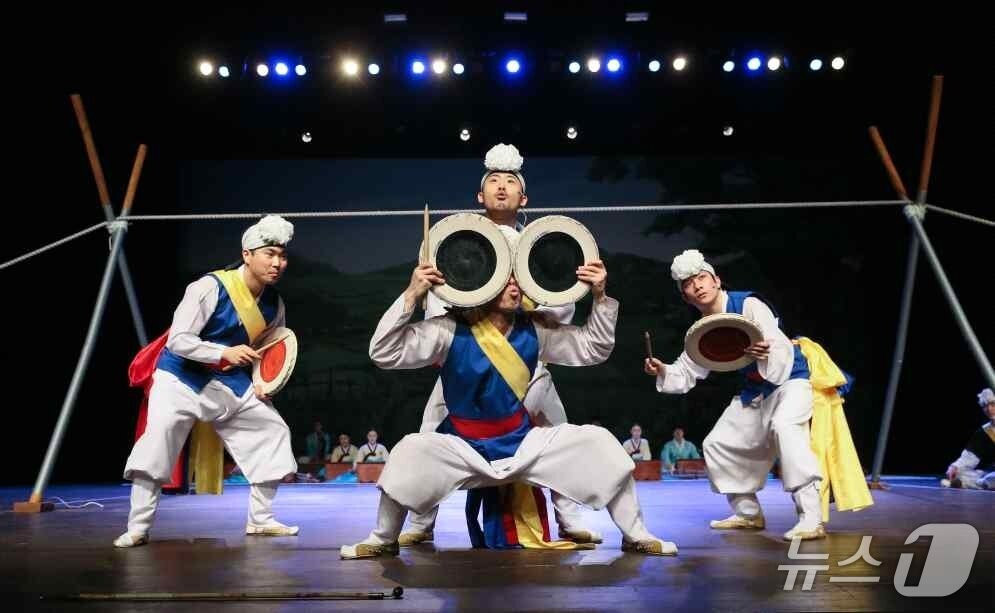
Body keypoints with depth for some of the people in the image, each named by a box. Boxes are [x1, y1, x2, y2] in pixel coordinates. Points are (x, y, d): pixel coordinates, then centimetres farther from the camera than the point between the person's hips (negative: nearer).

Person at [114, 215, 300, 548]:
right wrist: (224, 352, -36)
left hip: (232, 382, 6)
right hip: (182, 377, -6)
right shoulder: (209, 288, -23)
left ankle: (259, 519, 17)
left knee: (273, 431, 4)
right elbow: (177, 340, -26)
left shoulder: (274, 303, -3)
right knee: (159, 434, -25)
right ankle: (138, 528, -10)